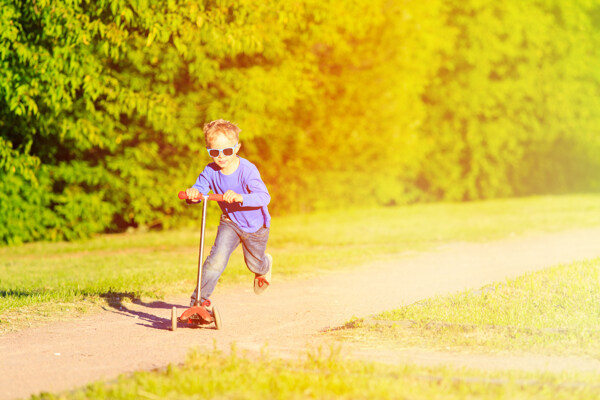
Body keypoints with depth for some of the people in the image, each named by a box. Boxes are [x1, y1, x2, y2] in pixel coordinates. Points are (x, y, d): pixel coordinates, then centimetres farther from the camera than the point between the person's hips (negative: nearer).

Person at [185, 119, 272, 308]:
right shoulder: (211, 171, -18)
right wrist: (193, 192, -49)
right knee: (217, 259, -22)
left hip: (255, 226, -2)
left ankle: (265, 265, 60)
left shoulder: (247, 170, -32)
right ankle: (199, 299, -13)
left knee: (254, 264, 21)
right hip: (230, 222, 2)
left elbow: (264, 197, -40)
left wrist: (240, 197, -58)